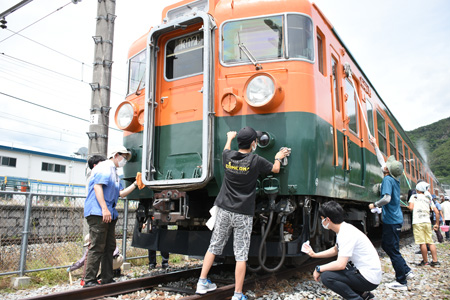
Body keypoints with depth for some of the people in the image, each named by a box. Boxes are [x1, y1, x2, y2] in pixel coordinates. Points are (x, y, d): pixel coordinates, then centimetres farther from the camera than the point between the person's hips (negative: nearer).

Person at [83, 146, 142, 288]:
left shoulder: (115, 173, 24)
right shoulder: (104, 167, -5)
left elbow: (121, 193, 21)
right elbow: (97, 187, -17)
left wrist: (135, 184, 10)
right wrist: (104, 209, -24)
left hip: (109, 214, 10)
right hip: (98, 213, -10)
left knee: (109, 247, 12)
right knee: (97, 247, -10)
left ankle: (107, 279, 19)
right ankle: (89, 281, -3)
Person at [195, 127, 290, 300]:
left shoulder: (228, 156, 0)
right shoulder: (256, 160, -10)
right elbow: (275, 169, 8)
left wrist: (229, 138, 46)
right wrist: (279, 157, 30)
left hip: (224, 210, 4)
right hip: (243, 214, -4)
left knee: (214, 246, 15)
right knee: (241, 255, 2)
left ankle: (202, 283, 23)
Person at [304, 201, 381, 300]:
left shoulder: (346, 233, -22)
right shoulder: (343, 229, 8)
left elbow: (341, 264, -28)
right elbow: (335, 250, 26)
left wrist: (319, 269, -15)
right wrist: (315, 254, 25)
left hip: (369, 278, -10)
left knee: (326, 276, -21)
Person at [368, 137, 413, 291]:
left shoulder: (388, 180, -16)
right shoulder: (394, 179, 9)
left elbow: (386, 199, -29)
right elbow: (382, 161, 21)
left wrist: (374, 205, -12)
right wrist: (375, 145, 28)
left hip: (391, 220, -9)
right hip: (395, 219, 9)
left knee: (393, 250, -2)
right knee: (386, 245, 19)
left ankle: (402, 282, 6)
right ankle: (407, 271, 24)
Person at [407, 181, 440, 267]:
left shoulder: (414, 197, 4)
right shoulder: (428, 199, 15)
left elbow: (411, 208, -9)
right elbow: (437, 212, 11)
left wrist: (408, 206, 14)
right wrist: (437, 223, 16)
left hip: (418, 222, -5)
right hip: (427, 222, 5)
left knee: (422, 243, -1)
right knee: (430, 242, 9)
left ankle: (425, 261, 6)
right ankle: (435, 261, 9)